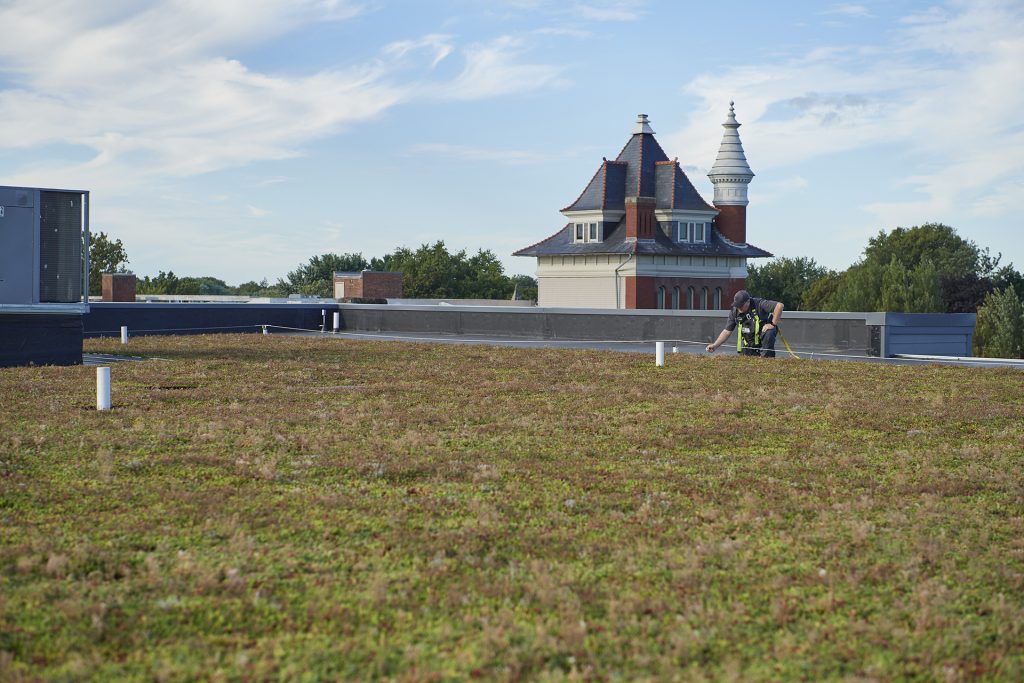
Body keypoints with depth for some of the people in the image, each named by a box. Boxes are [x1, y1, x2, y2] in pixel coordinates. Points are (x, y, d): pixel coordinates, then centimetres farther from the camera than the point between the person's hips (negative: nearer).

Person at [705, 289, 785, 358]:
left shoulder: (758, 304, -22)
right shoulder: (735, 311, -7)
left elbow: (779, 305, -31)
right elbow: (727, 331, -1)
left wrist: (773, 324, -30)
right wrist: (715, 345, -11)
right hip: (749, 343, 5)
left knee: (768, 334, -38)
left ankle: (767, 359, -19)